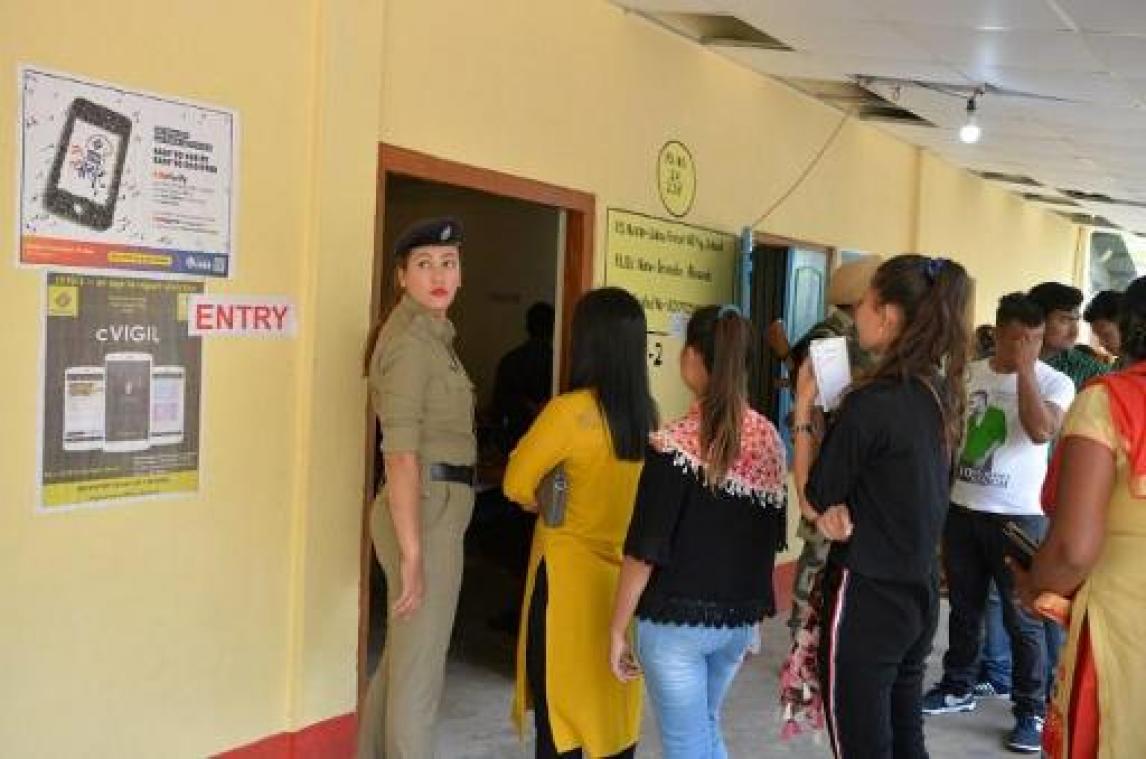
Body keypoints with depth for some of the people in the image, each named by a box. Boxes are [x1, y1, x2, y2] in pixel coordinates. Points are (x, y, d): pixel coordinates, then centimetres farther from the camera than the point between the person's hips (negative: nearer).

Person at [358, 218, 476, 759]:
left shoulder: (431, 335, 14)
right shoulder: (411, 341, -16)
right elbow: (401, 454, -22)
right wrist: (411, 553, -23)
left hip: (434, 508, 10)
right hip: (426, 512, -10)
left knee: (401, 655, 20)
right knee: (420, 666, 0)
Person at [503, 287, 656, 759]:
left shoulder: (571, 410, -17)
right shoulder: (647, 413, -1)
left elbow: (518, 484, -11)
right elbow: (624, 486, 7)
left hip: (569, 577, -5)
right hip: (624, 575, 6)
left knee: (559, 709, 5)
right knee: (614, 703, 17)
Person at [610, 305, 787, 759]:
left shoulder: (676, 444, -17)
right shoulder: (769, 439, 0)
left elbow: (645, 552, -16)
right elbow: (772, 536, 10)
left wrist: (617, 629, -6)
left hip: (676, 622, -6)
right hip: (741, 619, 6)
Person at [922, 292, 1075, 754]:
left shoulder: (1054, 382, -7)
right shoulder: (967, 374, 5)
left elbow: (1041, 431, -26)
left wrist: (1025, 369, -23)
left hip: (1019, 515, -4)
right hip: (962, 509, 4)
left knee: (1022, 618, 0)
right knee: (963, 607, 16)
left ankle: (1032, 711, 12)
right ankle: (957, 688, 31)